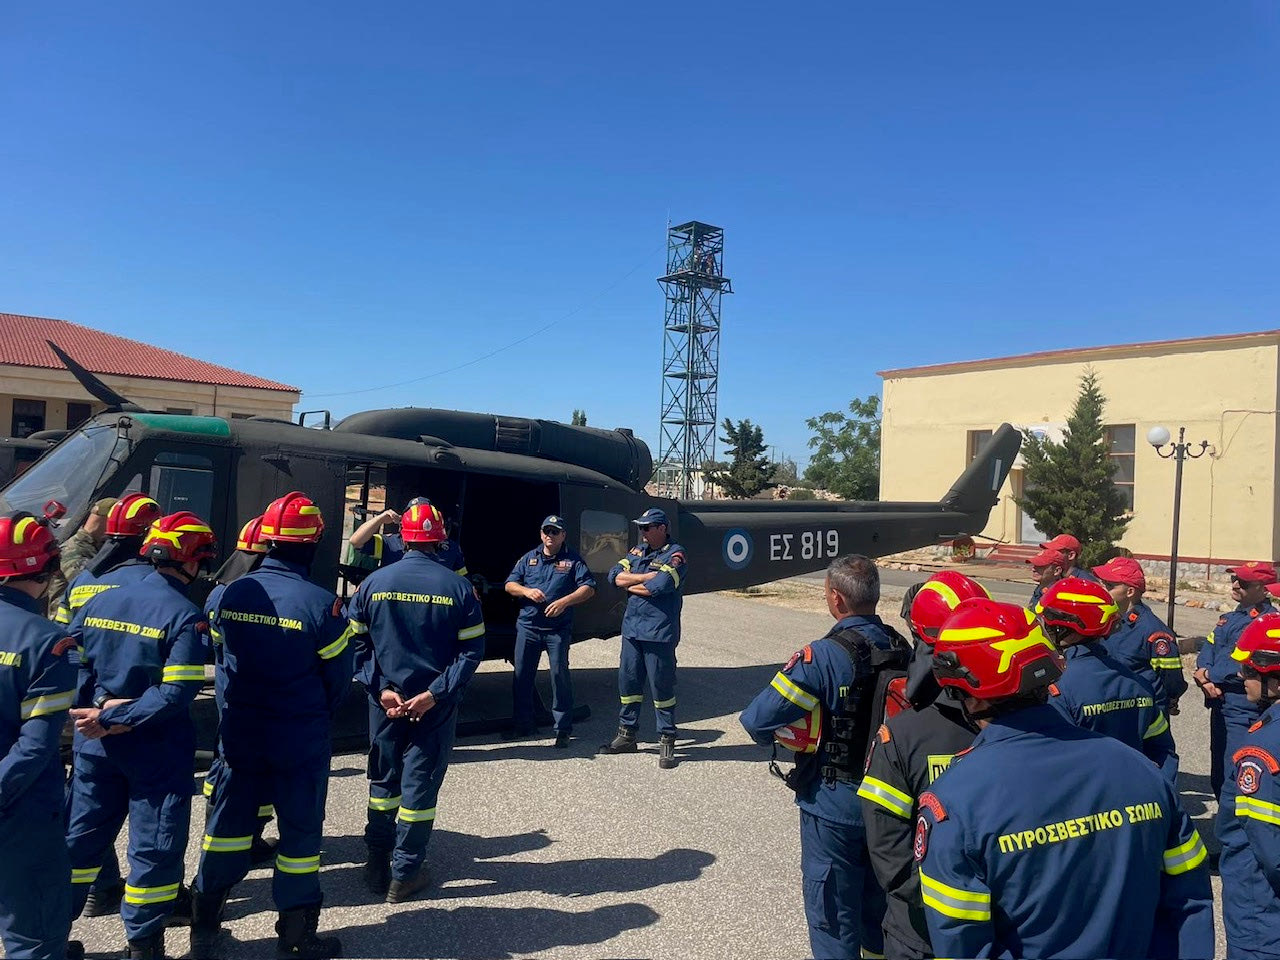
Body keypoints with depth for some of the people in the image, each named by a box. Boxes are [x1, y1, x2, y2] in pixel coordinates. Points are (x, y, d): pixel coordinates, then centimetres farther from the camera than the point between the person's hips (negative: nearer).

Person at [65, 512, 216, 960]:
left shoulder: (99, 600, 2)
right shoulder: (185, 617, -17)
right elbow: (176, 692, -23)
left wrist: (96, 713, -2)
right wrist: (115, 718, -16)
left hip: (95, 745, 6)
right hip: (156, 751, -6)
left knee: (80, 837, 21)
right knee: (155, 847, 8)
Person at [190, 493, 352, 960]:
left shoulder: (231, 593, -6)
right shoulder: (321, 603, -19)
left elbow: (220, 655, 7)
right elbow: (339, 678, -9)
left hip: (238, 733, 4)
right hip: (301, 741, -4)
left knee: (228, 822, 18)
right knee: (300, 830, 10)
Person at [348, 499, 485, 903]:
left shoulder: (374, 582, -4)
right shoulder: (458, 587, -8)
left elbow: (357, 644, -3)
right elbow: (471, 650, -10)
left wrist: (380, 689, -6)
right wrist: (435, 694, -12)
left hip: (385, 701, 2)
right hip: (436, 706, -2)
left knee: (384, 778, 18)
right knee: (420, 784, 8)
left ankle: (377, 865, 28)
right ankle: (404, 875, 16)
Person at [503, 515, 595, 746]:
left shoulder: (573, 559, 1)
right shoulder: (529, 558, 11)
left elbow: (588, 588, -7)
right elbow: (510, 585, 9)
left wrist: (565, 601, -21)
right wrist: (526, 591, -12)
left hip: (558, 629, -3)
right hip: (527, 626, 4)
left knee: (560, 675, -4)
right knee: (522, 675, 9)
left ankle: (563, 729, 6)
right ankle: (522, 724, 24)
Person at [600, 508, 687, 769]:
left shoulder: (675, 555, -7)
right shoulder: (638, 551, 14)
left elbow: (660, 586, -23)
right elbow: (615, 575, 2)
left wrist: (631, 586, -7)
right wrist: (646, 576, -11)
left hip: (659, 632, -6)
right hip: (631, 628, 7)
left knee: (662, 686, 1)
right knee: (628, 681, 12)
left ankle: (667, 741, 13)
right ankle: (626, 735, 26)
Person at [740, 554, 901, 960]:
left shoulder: (824, 657, -25)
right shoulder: (900, 648, -6)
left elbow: (757, 720, -25)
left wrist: (782, 735, -4)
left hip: (834, 807, -6)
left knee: (832, 911, 11)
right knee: (878, 901, 24)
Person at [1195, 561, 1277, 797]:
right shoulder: (1229, 618, 16)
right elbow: (1207, 651, 9)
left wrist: (1209, 675, -9)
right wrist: (1205, 678, -10)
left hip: (1245, 712, -8)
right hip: (1220, 706, 8)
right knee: (1218, 776, 18)